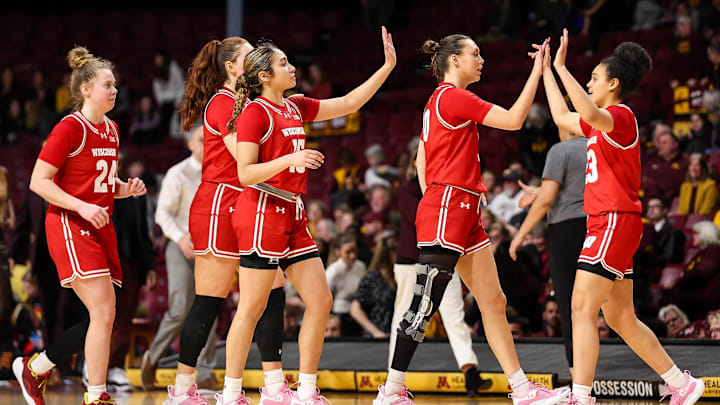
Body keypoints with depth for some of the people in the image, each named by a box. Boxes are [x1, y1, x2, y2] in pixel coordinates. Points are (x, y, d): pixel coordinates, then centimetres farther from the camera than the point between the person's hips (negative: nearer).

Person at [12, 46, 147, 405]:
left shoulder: (111, 130, 14)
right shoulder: (70, 128, -11)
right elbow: (38, 181, -13)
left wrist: (126, 188, 4)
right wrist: (82, 207, -21)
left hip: (100, 228, 8)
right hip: (70, 227, -8)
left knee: (101, 318, 5)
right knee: (104, 312, -15)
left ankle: (34, 368, 21)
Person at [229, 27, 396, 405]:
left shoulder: (295, 107, 15)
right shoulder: (255, 113, -9)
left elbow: (349, 103, 22)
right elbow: (245, 173, -14)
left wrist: (387, 67, 17)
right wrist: (290, 159, -26)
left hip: (292, 213, 8)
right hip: (262, 213, -8)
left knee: (320, 301, 3)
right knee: (251, 308, -6)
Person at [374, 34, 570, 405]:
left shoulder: (438, 101, 18)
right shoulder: (454, 97, -11)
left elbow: (421, 160, 22)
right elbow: (513, 120, -14)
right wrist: (537, 71, -10)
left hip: (463, 214, 10)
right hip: (446, 211, -10)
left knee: (493, 302, 6)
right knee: (424, 306, -6)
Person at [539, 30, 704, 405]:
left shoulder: (621, 115, -11)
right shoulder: (604, 123, 18)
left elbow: (589, 114, -33)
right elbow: (562, 117, 31)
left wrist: (561, 67, -29)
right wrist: (546, 72, 30)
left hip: (615, 220, -10)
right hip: (607, 223, 10)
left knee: (582, 308, -14)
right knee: (620, 318, 12)